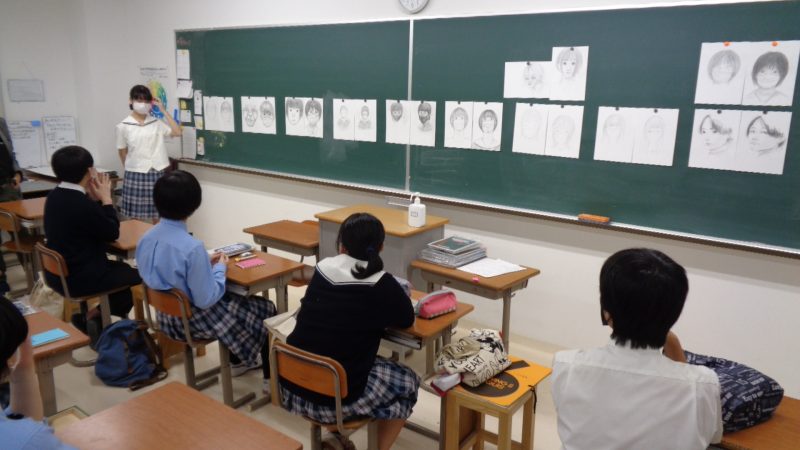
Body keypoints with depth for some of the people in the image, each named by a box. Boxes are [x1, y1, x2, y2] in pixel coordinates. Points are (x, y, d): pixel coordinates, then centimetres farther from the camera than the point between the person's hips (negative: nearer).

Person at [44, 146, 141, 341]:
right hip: (79, 278, -9)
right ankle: (94, 317, 12)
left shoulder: (54, 196, 2)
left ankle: (91, 316, 19)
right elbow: (112, 233, -11)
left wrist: (94, 198, 1)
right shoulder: (82, 204, -27)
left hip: (58, 272, 9)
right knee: (136, 276, 5)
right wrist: (106, 198, -5)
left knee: (123, 268, 25)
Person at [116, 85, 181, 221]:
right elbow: (122, 152, 6)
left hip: (157, 173, 2)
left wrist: (163, 110, -5)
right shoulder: (123, 126, -2)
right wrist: (130, 169, 7)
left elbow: (177, 132, -9)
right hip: (136, 174, -1)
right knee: (137, 217, 7)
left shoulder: (156, 122, 3)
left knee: (158, 215, 10)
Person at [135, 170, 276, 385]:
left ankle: (238, 361, 47)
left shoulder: (146, 238, -7)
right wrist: (220, 268, -10)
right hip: (196, 320, -8)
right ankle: (271, 377, 22)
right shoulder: (192, 247, -31)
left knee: (237, 298, 32)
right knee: (266, 309, 12)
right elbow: (207, 300, -25)